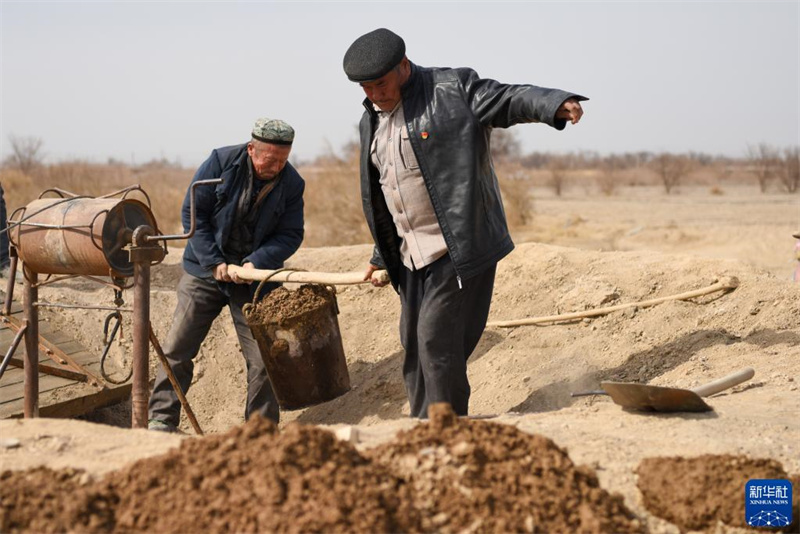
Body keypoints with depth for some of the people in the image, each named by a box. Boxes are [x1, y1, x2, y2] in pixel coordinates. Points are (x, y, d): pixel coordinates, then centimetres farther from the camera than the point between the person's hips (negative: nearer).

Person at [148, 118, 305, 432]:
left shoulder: (291, 184, -8)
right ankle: (162, 420, 10)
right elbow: (193, 212, -9)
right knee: (177, 348, 0)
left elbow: (291, 235, -4)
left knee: (262, 357, -3)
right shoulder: (222, 162, -12)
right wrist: (213, 262, -15)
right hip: (205, 271, 0)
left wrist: (257, 262, -21)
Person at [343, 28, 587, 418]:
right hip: (411, 255, 8)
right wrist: (381, 257, 27)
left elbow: (511, 100, -17)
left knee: (437, 338, -12)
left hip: (460, 247, -7)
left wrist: (556, 105, -38)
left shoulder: (452, 90, -7)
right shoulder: (371, 121, 14)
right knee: (415, 345, 10)